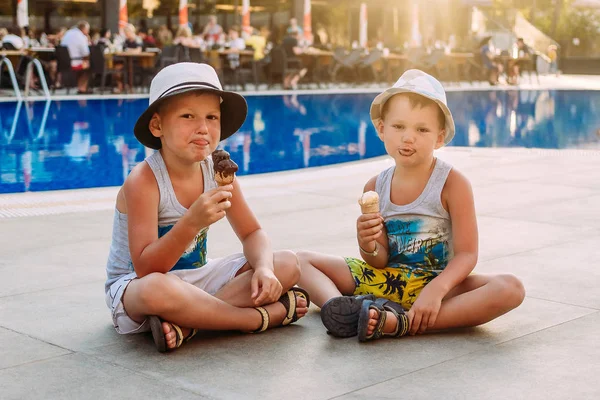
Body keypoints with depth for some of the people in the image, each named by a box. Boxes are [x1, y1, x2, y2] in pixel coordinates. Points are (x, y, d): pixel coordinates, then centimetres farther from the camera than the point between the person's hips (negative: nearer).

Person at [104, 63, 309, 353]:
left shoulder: (218, 172, -4)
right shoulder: (143, 181, -22)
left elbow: (252, 233, 3)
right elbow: (145, 269, -27)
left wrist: (264, 268, -19)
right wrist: (192, 222, -41)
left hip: (196, 279, 7)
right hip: (132, 287, -6)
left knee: (287, 264, -7)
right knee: (156, 289, -44)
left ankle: (186, 323, -22)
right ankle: (264, 316, -22)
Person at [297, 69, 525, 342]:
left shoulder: (452, 184, -12)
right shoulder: (375, 188, -3)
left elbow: (467, 254, -18)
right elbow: (380, 261, -1)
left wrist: (436, 289, -36)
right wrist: (369, 247, -25)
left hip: (438, 281, -3)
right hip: (385, 279, 3)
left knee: (510, 288, -32)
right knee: (301, 260, -2)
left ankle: (401, 323, -41)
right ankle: (336, 304, -36)